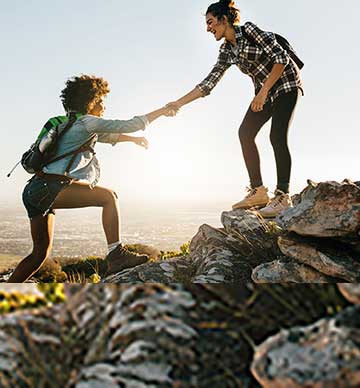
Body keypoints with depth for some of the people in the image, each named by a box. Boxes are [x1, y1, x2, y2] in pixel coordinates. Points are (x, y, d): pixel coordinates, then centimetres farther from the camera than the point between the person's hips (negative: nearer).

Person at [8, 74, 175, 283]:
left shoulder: (74, 124, 25)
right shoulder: (87, 122, -3)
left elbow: (107, 136, 42)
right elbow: (129, 125, -4)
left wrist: (133, 139, 48)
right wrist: (161, 111, 6)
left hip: (35, 191, 10)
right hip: (49, 188, -10)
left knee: (41, 252, 15)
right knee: (109, 196, -15)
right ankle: (116, 255, -22)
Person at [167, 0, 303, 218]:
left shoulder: (249, 30, -16)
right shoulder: (227, 51, 5)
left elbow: (281, 58, -20)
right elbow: (209, 83, 2)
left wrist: (263, 92, -23)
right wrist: (179, 103, -4)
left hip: (286, 82, -7)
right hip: (265, 91, 8)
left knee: (277, 137, -19)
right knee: (246, 132, -6)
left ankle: (283, 197, -19)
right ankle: (259, 191, -5)